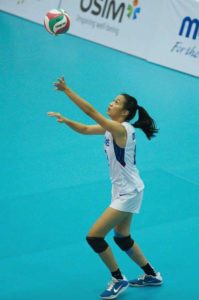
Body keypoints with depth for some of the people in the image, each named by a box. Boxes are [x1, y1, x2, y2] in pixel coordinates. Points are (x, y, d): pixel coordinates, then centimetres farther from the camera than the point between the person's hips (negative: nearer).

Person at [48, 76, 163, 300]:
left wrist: (66, 90, -31)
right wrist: (64, 120, -10)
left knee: (94, 236, -9)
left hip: (128, 193, -10)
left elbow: (90, 111, -32)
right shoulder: (113, 128, 2)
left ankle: (118, 280, 8)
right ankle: (151, 275, 37)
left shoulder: (120, 129, -24)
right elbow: (85, 129, 8)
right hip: (123, 191, 10)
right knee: (122, 238, 21)